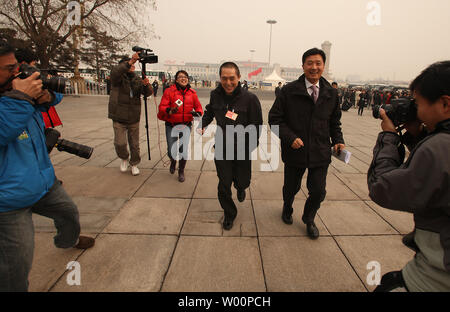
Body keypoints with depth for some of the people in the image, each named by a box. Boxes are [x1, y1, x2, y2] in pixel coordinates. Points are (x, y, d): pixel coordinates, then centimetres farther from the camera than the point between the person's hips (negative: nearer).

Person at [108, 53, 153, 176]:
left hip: (134, 118, 3)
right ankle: (124, 158, 24)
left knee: (134, 144, 9)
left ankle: (134, 164, 28)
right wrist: (131, 61, -40)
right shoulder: (118, 78, -3)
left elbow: (148, 93, -5)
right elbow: (115, 72, -28)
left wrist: (146, 85, -28)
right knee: (120, 143, -7)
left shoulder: (137, 80, 8)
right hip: (119, 118, -3)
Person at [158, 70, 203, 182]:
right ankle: (173, 161, 40)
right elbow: (162, 107, -9)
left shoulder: (192, 93, 4)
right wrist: (170, 111, -29)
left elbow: (198, 107, 10)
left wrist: (197, 113, -13)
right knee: (171, 152, 0)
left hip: (186, 126, 2)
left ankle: (181, 171, 24)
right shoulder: (169, 91, -5)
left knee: (184, 151, -3)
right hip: (171, 126, -1)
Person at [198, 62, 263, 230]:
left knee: (242, 181, 13)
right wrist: (203, 125, 2)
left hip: (242, 150, -2)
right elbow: (209, 112, 18)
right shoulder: (215, 95, -3)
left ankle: (240, 187, 55)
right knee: (224, 186, 4)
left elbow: (256, 126, -11)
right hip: (222, 148, 2)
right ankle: (229, 214, 30)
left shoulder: (249, 98, -15)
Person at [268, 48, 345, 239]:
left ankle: (309, 219, 37)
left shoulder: (331, 93, 4)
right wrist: (290, 138, -20)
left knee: (318, 192, 5)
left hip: (320, 153, 2)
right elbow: (275, 119, -8)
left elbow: (334, 122, 13)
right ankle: (287, 209, 52)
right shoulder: (289, 90, -8)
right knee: (291, 188, 18)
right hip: (295, 151, -2)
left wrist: (338, 140, -2)